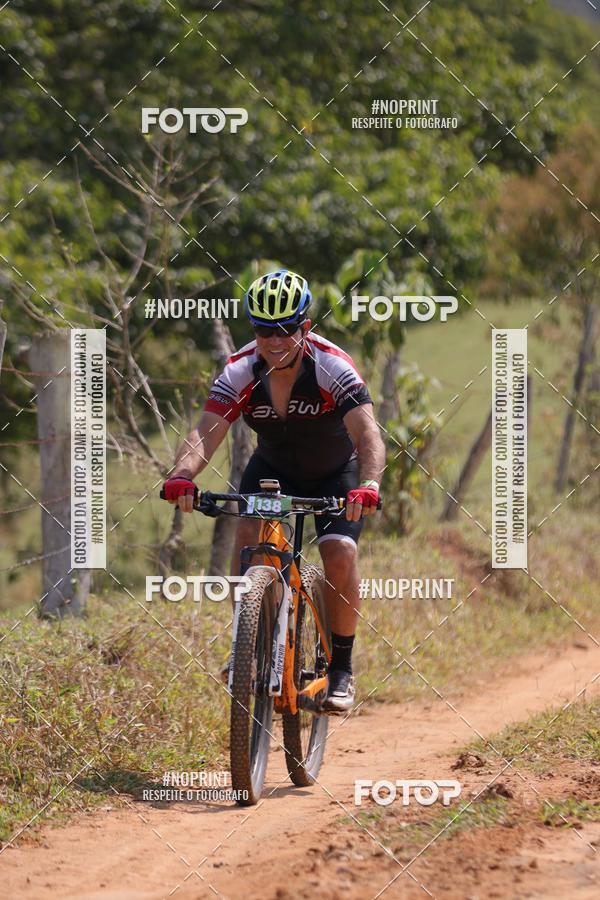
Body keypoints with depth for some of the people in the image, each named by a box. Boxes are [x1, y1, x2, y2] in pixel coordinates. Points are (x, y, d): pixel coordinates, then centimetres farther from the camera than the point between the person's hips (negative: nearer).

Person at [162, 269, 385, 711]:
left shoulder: (333, 368, -31)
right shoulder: (240, 373, -24)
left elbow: (368, 434, -41)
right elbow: (206, 433, -33)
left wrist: (368, 486, -60)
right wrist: (182, 476, -55)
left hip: (335, 474, -2)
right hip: (273, 468, 2)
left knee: (340, 554, -22)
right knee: (249, 533, -25)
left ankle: (342, 669, -6)